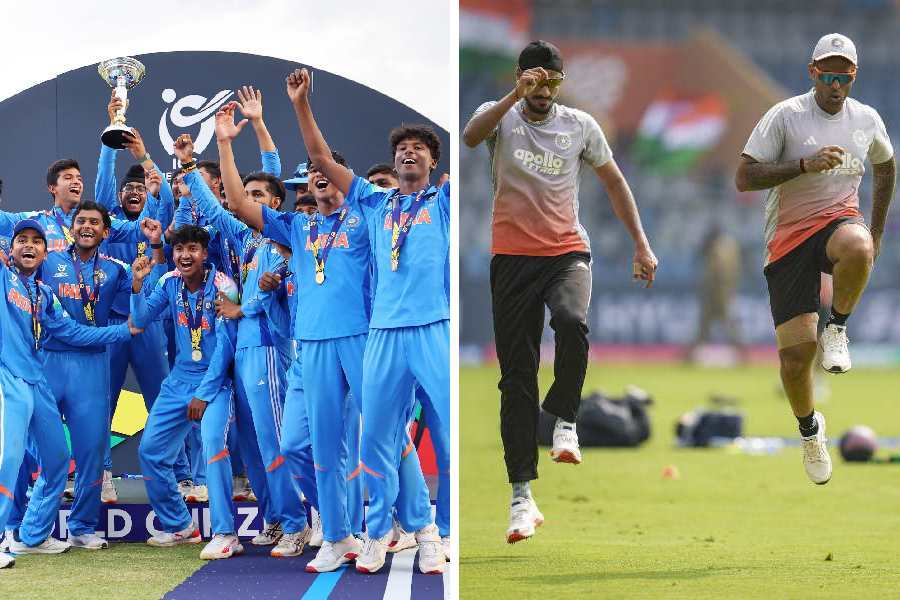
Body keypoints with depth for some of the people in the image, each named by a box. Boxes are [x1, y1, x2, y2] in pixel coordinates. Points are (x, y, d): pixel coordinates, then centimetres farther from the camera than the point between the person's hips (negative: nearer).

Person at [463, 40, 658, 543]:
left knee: (572, 322, -34)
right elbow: (472, 136, -23)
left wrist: (642, 245, 10)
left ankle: (565, 421, -10)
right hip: (513, 256, 0)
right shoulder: (501, 116, 0)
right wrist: (516, 96, -37)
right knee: (517, 377, -2)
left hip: (568, 251, 0)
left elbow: (615, 183, 16)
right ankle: (522, 496, 2)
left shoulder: (581, 125, 6)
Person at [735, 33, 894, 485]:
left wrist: (876, 233, 24)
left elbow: (885, 168, 28)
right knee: (795, 351, -8)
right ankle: (809, 428, 20)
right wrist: (805, 164, -23)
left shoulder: (867, 120, 7)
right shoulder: (785, 116, -6)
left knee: (857, 249, -39)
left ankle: (837, 328, -12)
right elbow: (744, 178, -12)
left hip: (839, 220, 2)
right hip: (788, 236, -2)